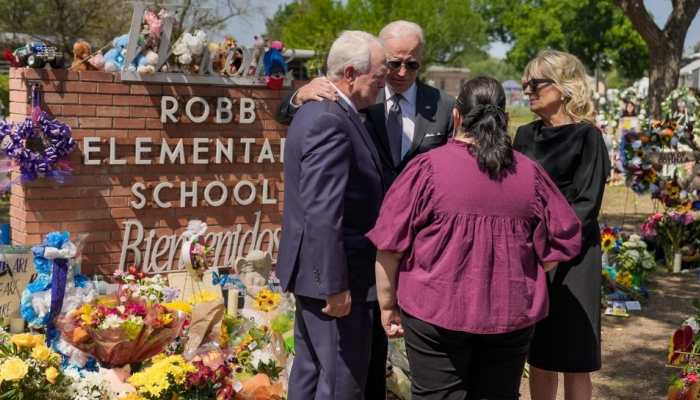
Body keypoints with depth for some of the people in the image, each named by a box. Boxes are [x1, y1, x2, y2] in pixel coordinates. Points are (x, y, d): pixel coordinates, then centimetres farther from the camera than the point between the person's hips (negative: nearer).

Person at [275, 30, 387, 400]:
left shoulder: (316, 111, 11)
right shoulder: (332, 123, -21)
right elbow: (323, 214, -25)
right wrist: (336, 285, -23)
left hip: (312, 269, 10)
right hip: (334, 274, -10)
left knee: (310, 370, 19)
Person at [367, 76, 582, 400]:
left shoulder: (427, 168, -9)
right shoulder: (530, 173, 0)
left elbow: (390, 246, -8)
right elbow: (564, 240, 5)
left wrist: (388, 305, 2)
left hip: (436, 314, -3)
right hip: (512, 318, 3)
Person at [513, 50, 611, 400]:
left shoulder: (586, 136, -7)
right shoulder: (525, 135, 11)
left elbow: (586, 205, -12)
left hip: (570, 257, -5)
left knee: (573, 362, 2)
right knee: (538, 359, 11)